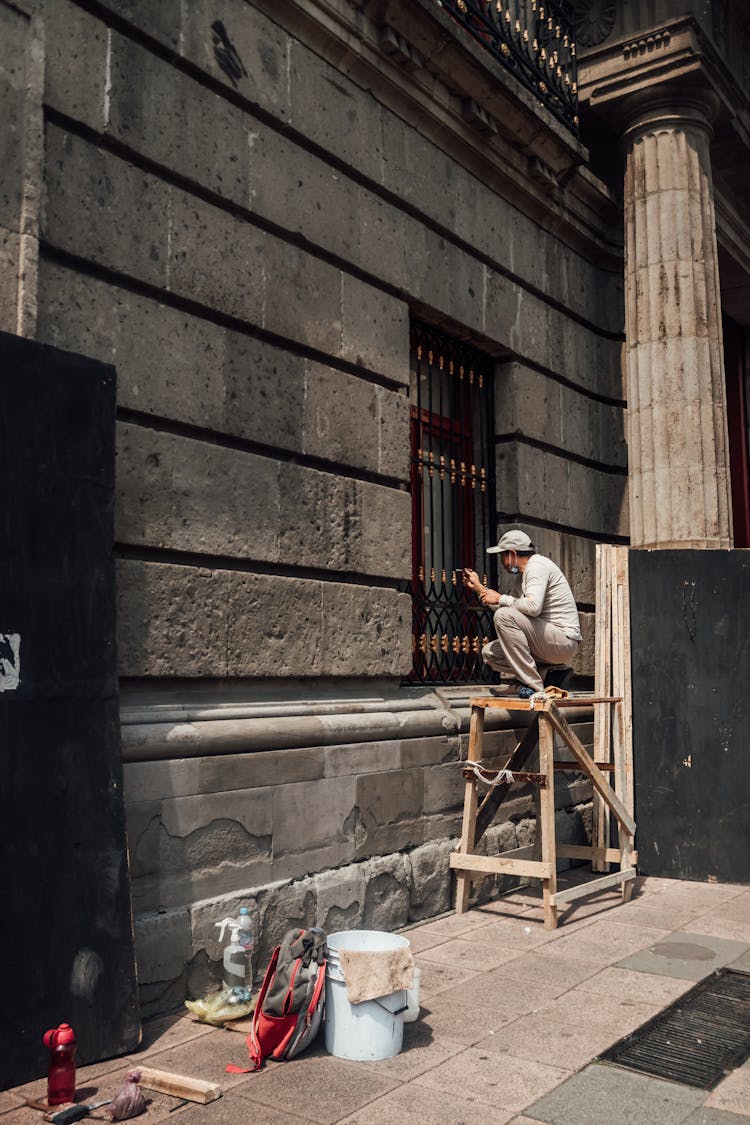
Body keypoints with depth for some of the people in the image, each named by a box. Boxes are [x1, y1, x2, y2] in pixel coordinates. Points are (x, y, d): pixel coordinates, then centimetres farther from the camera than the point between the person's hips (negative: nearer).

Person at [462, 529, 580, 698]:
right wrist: (478, 587, 24)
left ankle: (532, 685, -21)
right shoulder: (521, 577, 17)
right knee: (489, 652, 8)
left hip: (565, 642, -10)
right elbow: (511, 606, 23)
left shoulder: (538, 566, -13)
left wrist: (500, 599, -16)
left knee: (504, 615, -24)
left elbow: (533, 606, -29)